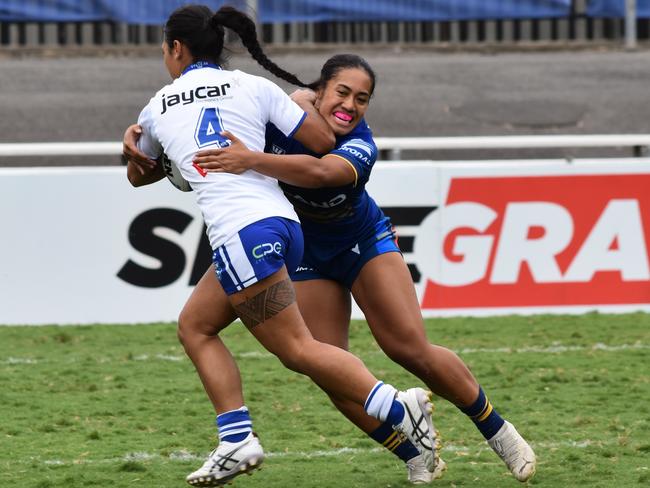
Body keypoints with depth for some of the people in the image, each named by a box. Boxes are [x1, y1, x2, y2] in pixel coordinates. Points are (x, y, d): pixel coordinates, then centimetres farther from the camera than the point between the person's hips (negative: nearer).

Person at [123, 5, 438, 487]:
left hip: (240, 232, -5)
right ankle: (237, 441, 5)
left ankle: (401, 409, -20)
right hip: (284, 224, 5)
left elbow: (138, 174, 32)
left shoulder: (156, 109, 13)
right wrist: (312, 107, 28)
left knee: (298, 349, -6)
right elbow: (324, 140, 7)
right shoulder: (252, 87, 13)